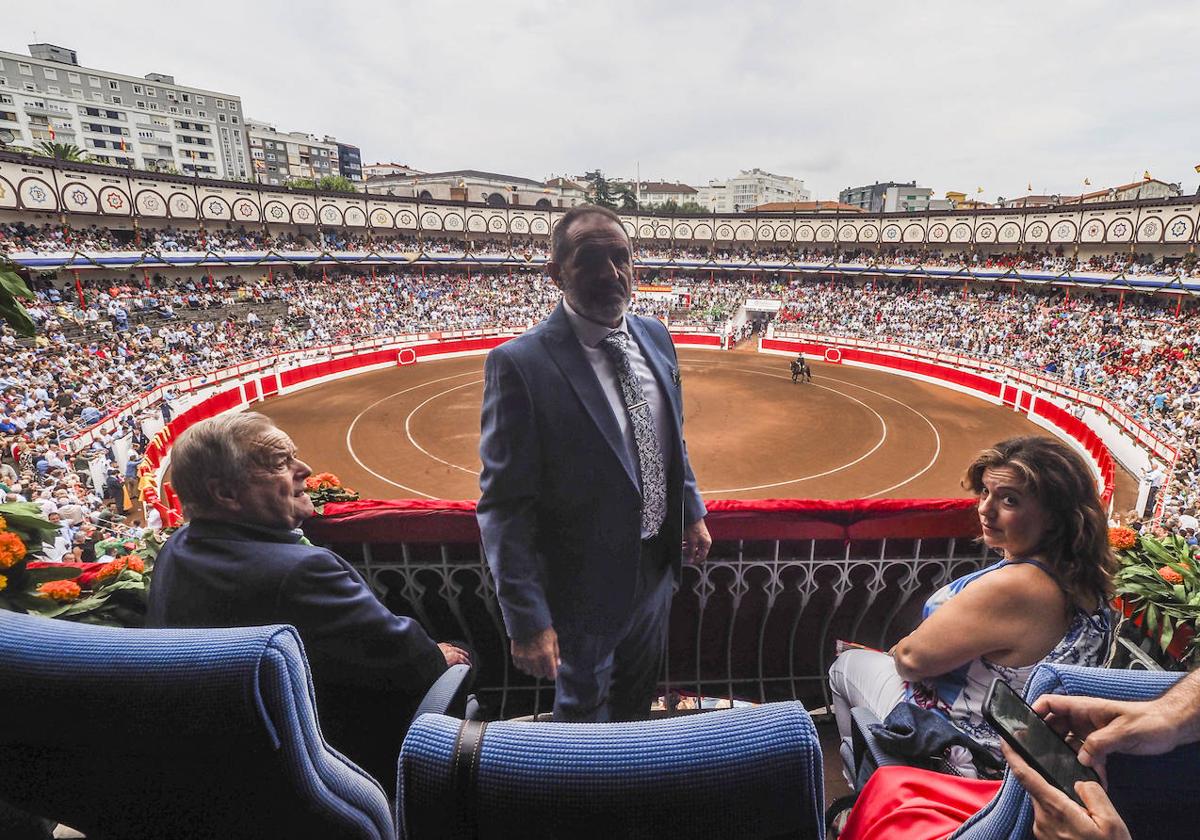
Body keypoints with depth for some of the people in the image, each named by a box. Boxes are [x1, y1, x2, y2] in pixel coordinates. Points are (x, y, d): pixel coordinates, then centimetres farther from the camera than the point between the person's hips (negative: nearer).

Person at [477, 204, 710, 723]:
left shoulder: (655, 337, -3)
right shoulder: (520, 365, -25)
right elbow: (504, 505, -22)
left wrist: (692, 511, 10)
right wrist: (526, 618, -21)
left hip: (658, 565, 6)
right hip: (585, 582, -6)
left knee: (639, 692, 32)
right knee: (585, 706, 24)